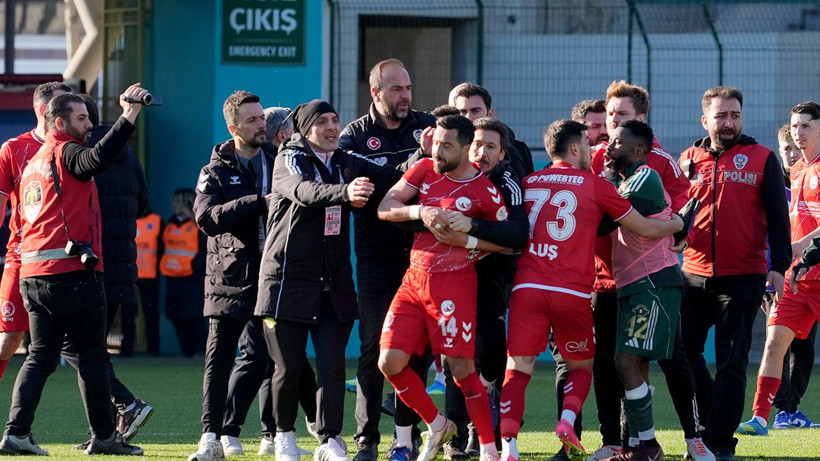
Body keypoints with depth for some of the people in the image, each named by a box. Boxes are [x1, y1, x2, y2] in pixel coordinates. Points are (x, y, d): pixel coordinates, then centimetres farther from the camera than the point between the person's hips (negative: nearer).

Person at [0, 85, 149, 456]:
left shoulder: (33, 164, 22)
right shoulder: (65, 152, -5)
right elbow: (95, 160, -28)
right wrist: (129, 117, -31)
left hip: (33, 274, 8)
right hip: (72, 272, -8)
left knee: (41, 355, 8)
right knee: (92, 356, 1)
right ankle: (104, 436, 6)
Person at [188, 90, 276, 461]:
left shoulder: (279, 162, 9)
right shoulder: (217, 171, 3)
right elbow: (207, 217, -14)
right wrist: (259, 203, -21)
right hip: (231, 278, -2)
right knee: (218, 358, -5)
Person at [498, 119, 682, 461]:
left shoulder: (527, 183, 13)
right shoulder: (595, 185, 4)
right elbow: (646, 229, 11)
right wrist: (678, 224, 31)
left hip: (527, 287, 2)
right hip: (573, 291, -2)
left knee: (518, 368, 1)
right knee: (581, 365, 18)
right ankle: (568, 420, -9)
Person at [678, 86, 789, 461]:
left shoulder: (762, 160, 2)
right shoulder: (689, 160, 9)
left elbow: (777, 217, 1)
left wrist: (778, 265, -7)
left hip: (742, 279, -3)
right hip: (694, 277, 3)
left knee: (730, 363, -1)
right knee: (683, 353, 3)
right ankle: (710, 426, 20)